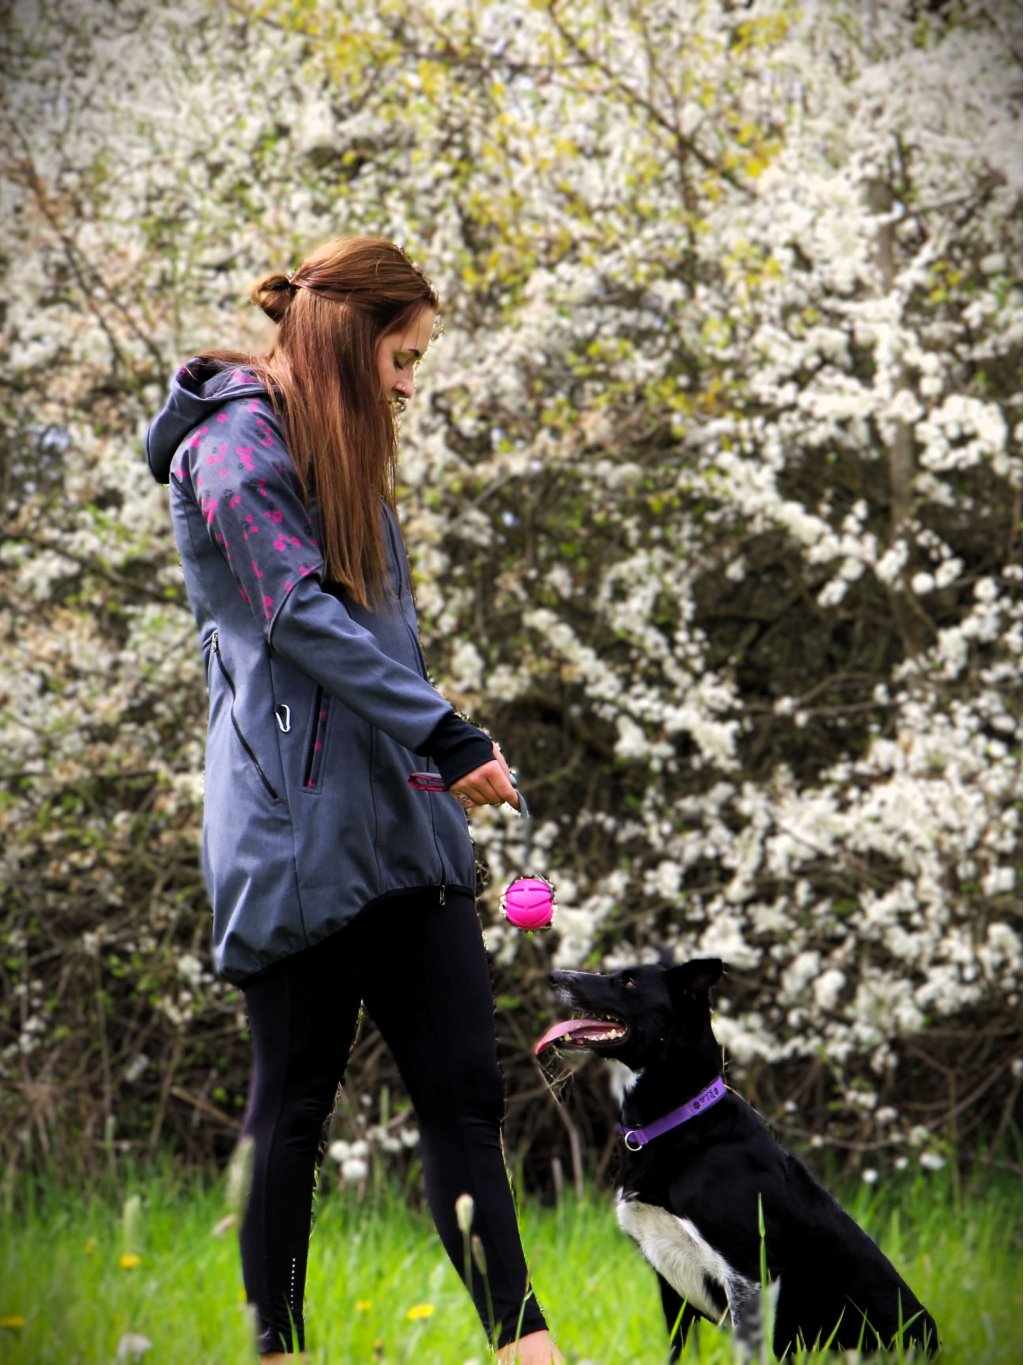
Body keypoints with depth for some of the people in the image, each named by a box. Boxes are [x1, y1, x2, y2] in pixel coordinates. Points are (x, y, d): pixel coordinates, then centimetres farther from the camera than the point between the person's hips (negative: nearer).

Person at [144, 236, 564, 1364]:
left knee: (463, 1088, 0)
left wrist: (438, 759, 16)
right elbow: (301, 615, -18)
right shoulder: (235, 443, -8)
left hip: (399, 823, 8)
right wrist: (446, 738, -20)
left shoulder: (336, 451, 22)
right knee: (293, 1103, 0)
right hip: (298, 830, -8)